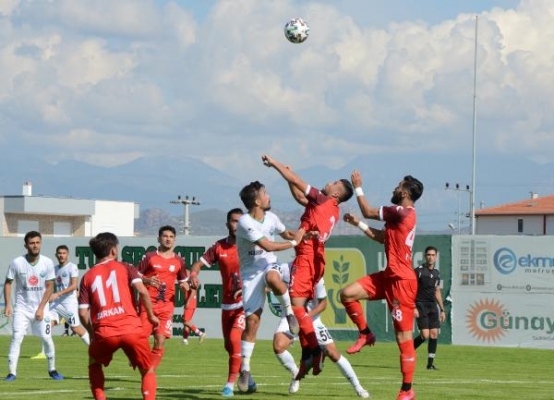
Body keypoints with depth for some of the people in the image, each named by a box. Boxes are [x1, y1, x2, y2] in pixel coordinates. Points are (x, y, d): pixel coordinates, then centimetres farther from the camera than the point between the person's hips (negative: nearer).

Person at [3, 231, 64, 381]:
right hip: (22, 308, -1)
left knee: (46, 338, 0)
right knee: (16, 338, -11)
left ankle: (52, 370, 19)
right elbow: (8, 283, 0)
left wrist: (41, 308, -11)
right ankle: (11, 372, -9)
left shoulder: (47, 263, -9)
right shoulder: (17, 263, -11)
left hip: (41, 307, 1)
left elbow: (49, 287, -4)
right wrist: (8, 305, -9)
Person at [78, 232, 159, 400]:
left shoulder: (88, 277, 15)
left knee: (94, 363, 31)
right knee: (148, 371, 15)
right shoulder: (126, 268, 11)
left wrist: (92, 334, 23)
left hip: (104, 332, 1)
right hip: (131, 328, -1)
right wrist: (151, 315, 6)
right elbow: (142, 291, -6)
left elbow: (83, 313, 8)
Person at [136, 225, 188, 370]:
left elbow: (183, 282, 20)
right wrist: (147, 281, -16)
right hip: (148, 303, -2)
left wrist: (184, 286, -3)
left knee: (160, 339, -10)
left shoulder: (178, 261, 11)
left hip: (167, 305, 2)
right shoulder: (149, 257, 4)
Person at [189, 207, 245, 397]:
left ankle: (231, 383, -16)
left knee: (235, 339, -21)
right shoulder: (218, 247, 5)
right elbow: (199, 263, 8)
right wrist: (193, 275, -15)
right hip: (227, 304, 5)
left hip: (245, 303, -5)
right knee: (229, 345, 12)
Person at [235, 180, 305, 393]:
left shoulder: (270, 217, 2)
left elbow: (286, 233, 23)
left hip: (270, 266, 3)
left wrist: (302, 234, 4)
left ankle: (289, 312, -13)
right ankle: (245, 370, -1)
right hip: (251, 272, -3)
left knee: (272, 278, -38)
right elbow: (268, 246, -22)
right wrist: (293, 242, -13)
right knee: (252, 320, -9)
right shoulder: (245, 222, -18)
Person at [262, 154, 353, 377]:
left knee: (296, 304, -13)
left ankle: (314, 350, -20)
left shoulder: (323, 201, -5)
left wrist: (274, 163, 6)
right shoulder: (332, 211, 18)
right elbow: (300, 197, 29)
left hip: (306, 257, -9)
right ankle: (307, 356, 7)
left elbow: (295, 181, -3)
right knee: (301, 307, 10)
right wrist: (289, 175, 26)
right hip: (316, 258, 9)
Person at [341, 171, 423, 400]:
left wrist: (358, 188, 5)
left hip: (401, 280, -10)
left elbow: (368, 212, -9)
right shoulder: (402, 216, 14)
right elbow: (383, 237, 25)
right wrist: (358, 224, 21)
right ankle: (365, 334, 14)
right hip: (390, 276, 10)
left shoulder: (402, 213, -15)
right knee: (347, 294, -2)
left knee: (404, 336, -4)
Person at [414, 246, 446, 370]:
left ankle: (430, 363, 2)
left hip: (433, 306, 6)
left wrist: (442, 310, 19)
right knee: (425, 335, -14)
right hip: (421, 305, -6)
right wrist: (413, 307, -16)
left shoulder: (436, 273, 13)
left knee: (434, 334, -2)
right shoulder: (419, 271, -6)